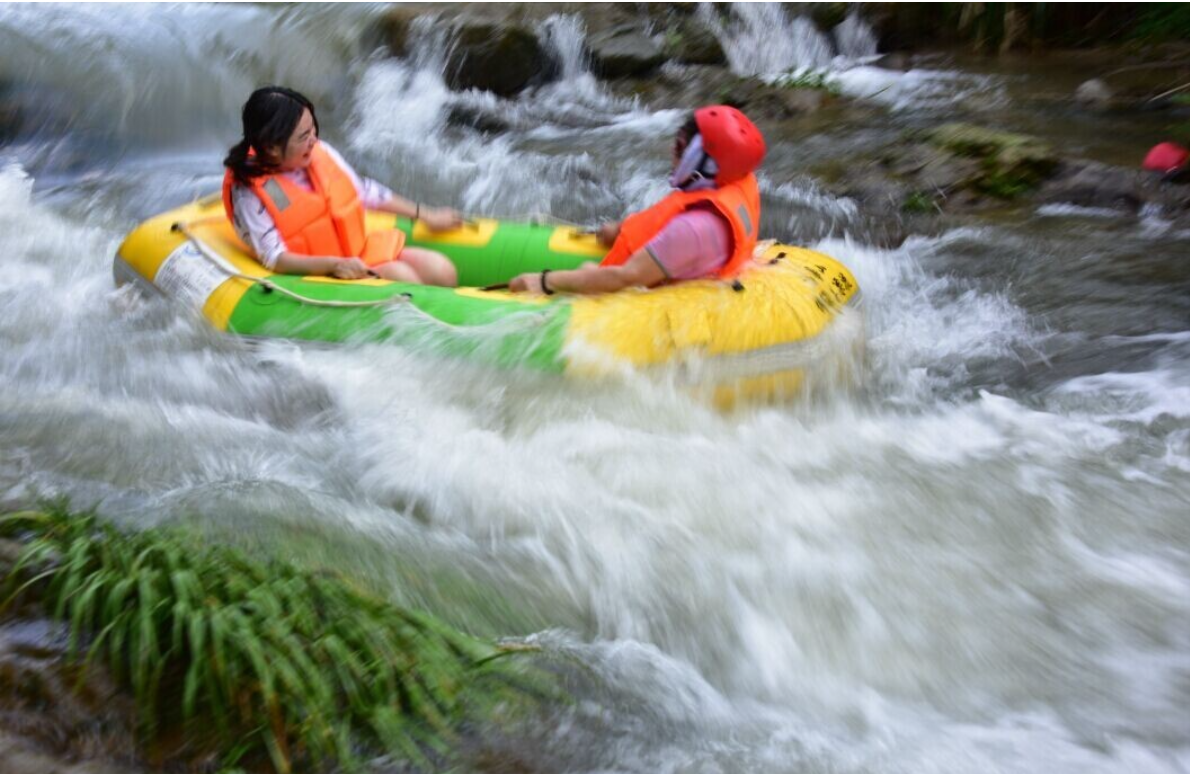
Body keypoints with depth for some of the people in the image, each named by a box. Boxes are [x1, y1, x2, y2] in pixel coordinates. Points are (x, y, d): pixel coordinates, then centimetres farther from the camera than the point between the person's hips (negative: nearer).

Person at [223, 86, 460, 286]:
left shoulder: (320, 152, 0)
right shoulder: (249, 193, -16)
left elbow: (365, 191, 14)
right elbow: (274, 258, -20)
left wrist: (425, 214, 17)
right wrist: (334, 265, -35)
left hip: (364, 251, 7)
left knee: (442, 271, -10)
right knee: (402, 276, -28)